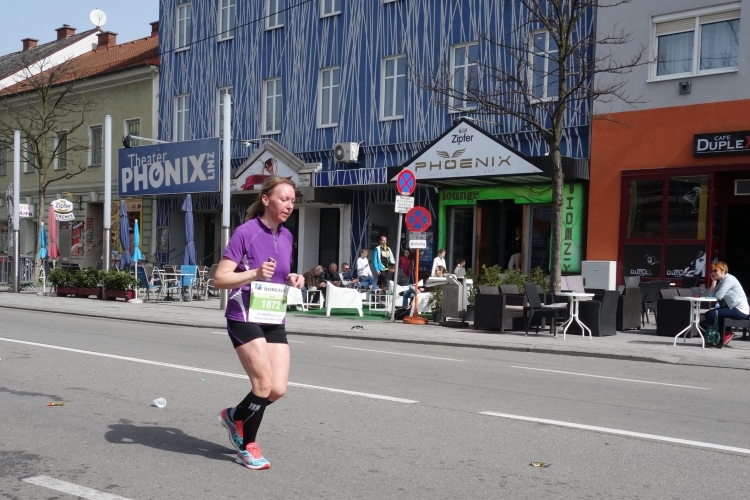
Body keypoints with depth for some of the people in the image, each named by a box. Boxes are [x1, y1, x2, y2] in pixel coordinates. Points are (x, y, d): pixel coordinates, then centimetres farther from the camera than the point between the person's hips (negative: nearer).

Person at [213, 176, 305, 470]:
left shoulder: (286, 236, 8)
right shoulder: (246, 232, -12)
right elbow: (219, 279, -14)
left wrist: (292, 279, -1)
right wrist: (255, 274, -29)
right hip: (244, 318, -7)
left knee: (278, 389, 0)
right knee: (264, 384, -9)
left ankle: (234, 416, 29)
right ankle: (247, 447, 14)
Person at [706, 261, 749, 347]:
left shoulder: (729, 279, -14)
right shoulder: (721, 281, 14)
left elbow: (718, 296, -21)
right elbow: (711, 295, 5)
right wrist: (714, 281, 1)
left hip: (741, 310, -10)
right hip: (733, 308, 10)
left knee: (711, 314, -17)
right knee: (708, 314, 10)